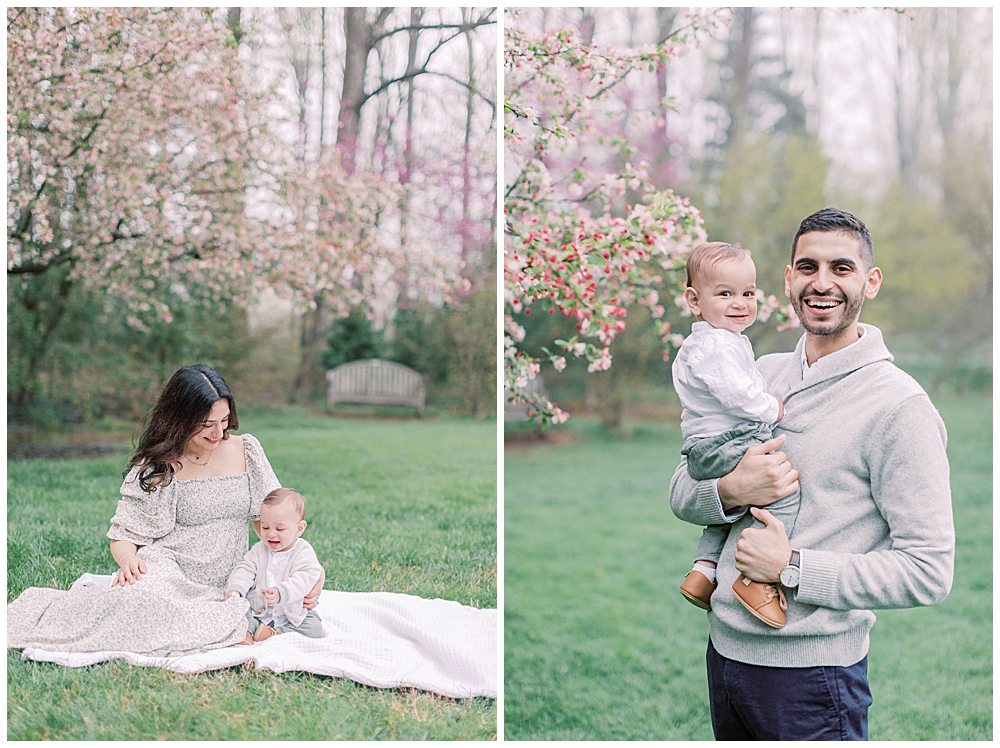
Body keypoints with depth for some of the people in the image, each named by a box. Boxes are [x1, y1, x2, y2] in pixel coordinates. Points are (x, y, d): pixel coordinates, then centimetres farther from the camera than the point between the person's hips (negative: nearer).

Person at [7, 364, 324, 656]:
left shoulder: (245, 450, 7)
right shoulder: (157, 467, -1)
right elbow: (124, 536, 2)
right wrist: (128, 560, -23)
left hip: (222, 591, 3)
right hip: (165, 570, -2)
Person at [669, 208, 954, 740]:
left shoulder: (899, 405, -14)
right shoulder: (761, 373, 6)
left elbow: (929, 572, -17)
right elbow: (682, 493, 8)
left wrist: (791, 566, -19)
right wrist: (733, 491, -13)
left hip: (811, 673, -6)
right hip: (724, 647, 6)